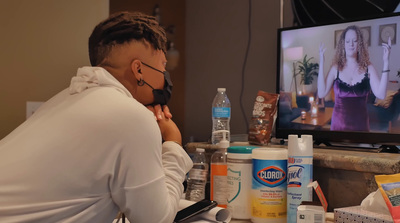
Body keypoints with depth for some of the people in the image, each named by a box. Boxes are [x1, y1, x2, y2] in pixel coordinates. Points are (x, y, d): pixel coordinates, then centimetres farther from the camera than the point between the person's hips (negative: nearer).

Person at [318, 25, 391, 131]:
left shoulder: (368, 68, -2)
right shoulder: (336, 68, -2)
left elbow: (381, 94, -15)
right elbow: (322, 93, -12)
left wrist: (386, 62, -19)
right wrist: (321, 62, -14)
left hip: (360, 123, 0)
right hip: (339, 123, 0)